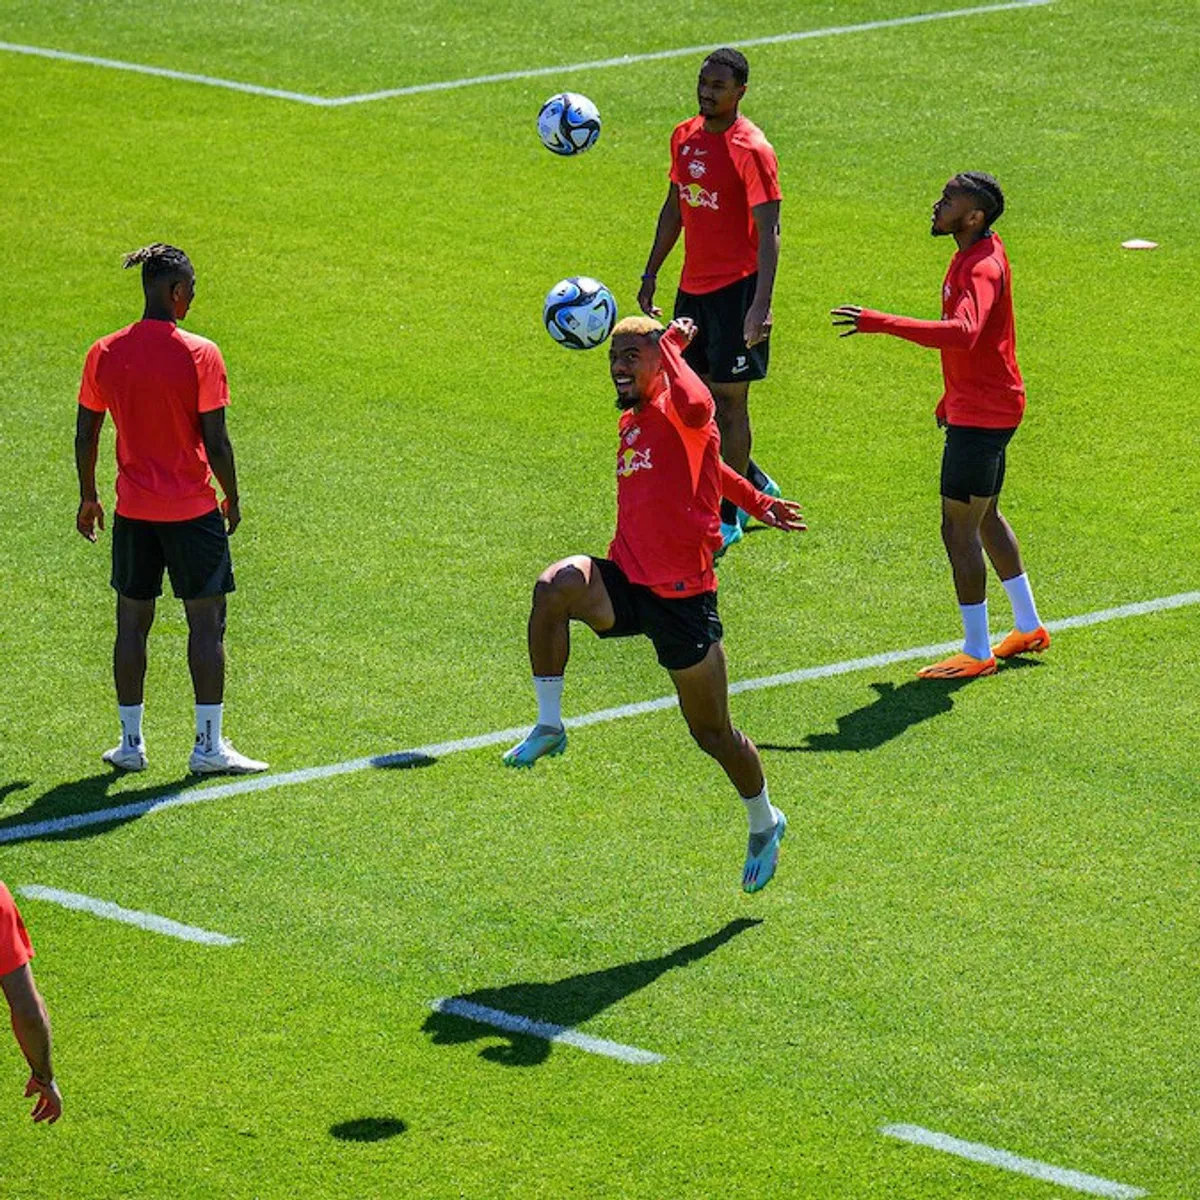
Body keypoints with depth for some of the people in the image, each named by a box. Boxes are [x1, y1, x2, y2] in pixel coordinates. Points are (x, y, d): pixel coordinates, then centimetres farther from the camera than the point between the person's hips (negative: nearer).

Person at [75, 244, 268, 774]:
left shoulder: (105, 353, -1)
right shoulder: (199, 354, -12)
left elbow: (85, 435, 5)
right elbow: (216, 441, -11)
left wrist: (88, 497, 17)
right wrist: (232, 498, 3)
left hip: (133, 511, 4)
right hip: (193, 511, -4)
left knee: (132, 624, 11)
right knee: (206, 625, 3)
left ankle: (130, 743, 14)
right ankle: (209, 745, 4)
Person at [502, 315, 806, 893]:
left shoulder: (677, 413, -10)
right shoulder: (631, 423, 14)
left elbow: (697, 407, -38)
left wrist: (670, 347, -22)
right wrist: (757, 501, 35)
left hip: (681, 596, -6)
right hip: (626, 585, 6)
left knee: (712, 732, 7)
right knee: (554, 586, -29)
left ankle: (764, 822, 34)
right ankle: (549, 726, -18)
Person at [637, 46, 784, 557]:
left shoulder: (751, 150, -15)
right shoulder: (685, 137, 8)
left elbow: (767, 232, -19)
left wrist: (761, 305, -28)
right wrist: (651, 274, 21)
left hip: (735, 288, -8)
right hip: (693, 286, 8)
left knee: (728, 399, -2)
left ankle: (729, 519, 7)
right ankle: (759, 487, 31)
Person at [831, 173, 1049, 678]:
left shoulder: (983, 269, -24)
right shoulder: (978, 254, 8)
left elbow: (963, 333, -44)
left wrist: (880, 323, -47)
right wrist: (951, 398, 27)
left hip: (980, 417, -11)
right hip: (975, 407, 11)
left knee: (959, 529, -4)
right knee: (985, 517, 22)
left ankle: (976, 652, 3)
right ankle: (1028, 626, 34)